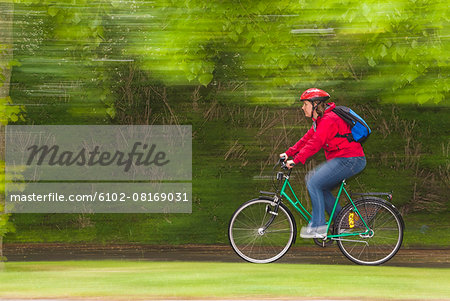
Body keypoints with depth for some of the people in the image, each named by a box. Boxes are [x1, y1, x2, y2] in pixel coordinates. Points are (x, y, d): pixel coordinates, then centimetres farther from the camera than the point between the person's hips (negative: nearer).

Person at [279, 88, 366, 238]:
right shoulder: (320, 120, 15)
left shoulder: (328, 120, -18)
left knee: (314, 183, -15)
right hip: (340, 160, 11)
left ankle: (318, 227, -12)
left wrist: (296, 160, -32)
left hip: (350, 160, -11)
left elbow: (315, 143, -28)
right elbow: (307, 138, 17)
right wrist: (289, 153, 7)